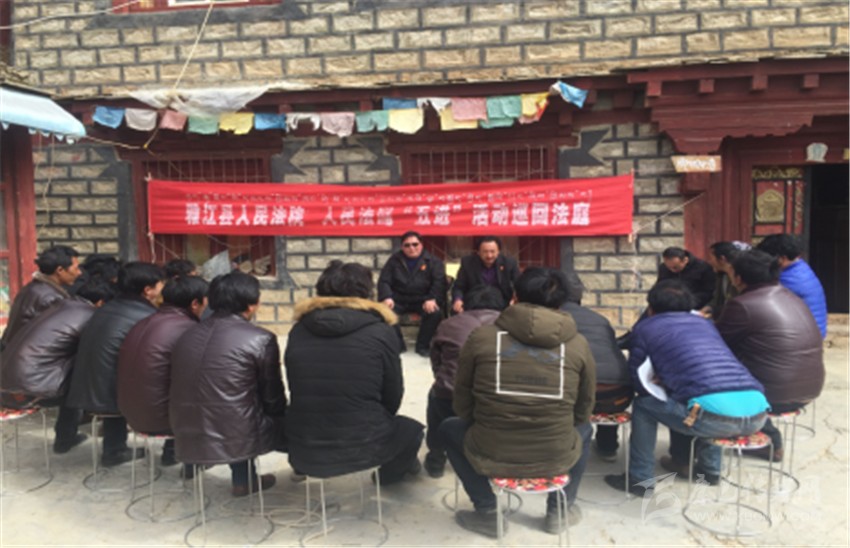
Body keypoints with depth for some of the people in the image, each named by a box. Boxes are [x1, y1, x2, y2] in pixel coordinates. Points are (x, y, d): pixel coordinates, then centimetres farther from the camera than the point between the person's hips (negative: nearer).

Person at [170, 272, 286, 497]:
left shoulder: (188, 335, 7)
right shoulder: (261, 339, -10)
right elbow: (273, 399, -1)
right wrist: (282, 417, 19)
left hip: (189, 437, 7)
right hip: (235, 437, -6)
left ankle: (243, 479, 38)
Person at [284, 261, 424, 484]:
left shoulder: (299, 330, 0)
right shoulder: (380, 331, -9)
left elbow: (295, 390, 9)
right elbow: (392, 395, 0)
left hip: (304, 451, 3)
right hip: (364, 448, -3)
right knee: (411, 430, 30)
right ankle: (390, 474, 52)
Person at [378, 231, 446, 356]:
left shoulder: (433, 261, 5)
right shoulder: (394, 260, 10)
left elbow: (439, 282, -5)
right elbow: (384, 281, 5)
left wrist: (432, 299, -25)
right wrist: (387, 298, -17)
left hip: (422, 300, -1)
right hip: (399, 300, 1)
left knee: (436, 313, -32)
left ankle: (422, 345, -9)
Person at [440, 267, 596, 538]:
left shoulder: (481, 336, -4)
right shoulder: (578, 344, -2)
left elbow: (462, 405, 5)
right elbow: (583, 411, 10)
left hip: (491, 456, -1)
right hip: (557, 458, 2)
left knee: (449, 428, 30)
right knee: (584, 429, 34)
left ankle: (487, 513, 23)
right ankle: (560, 510, 30)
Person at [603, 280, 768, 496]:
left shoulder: (645, 327, 13)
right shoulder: (705, 322, 29)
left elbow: (636, 377, 18)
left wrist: (662, 381, 35)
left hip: (716, 415, -6)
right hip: (757, 412, 6)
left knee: (643, 405, 17)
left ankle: (640, 478, 22)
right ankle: (710, 468, 41)